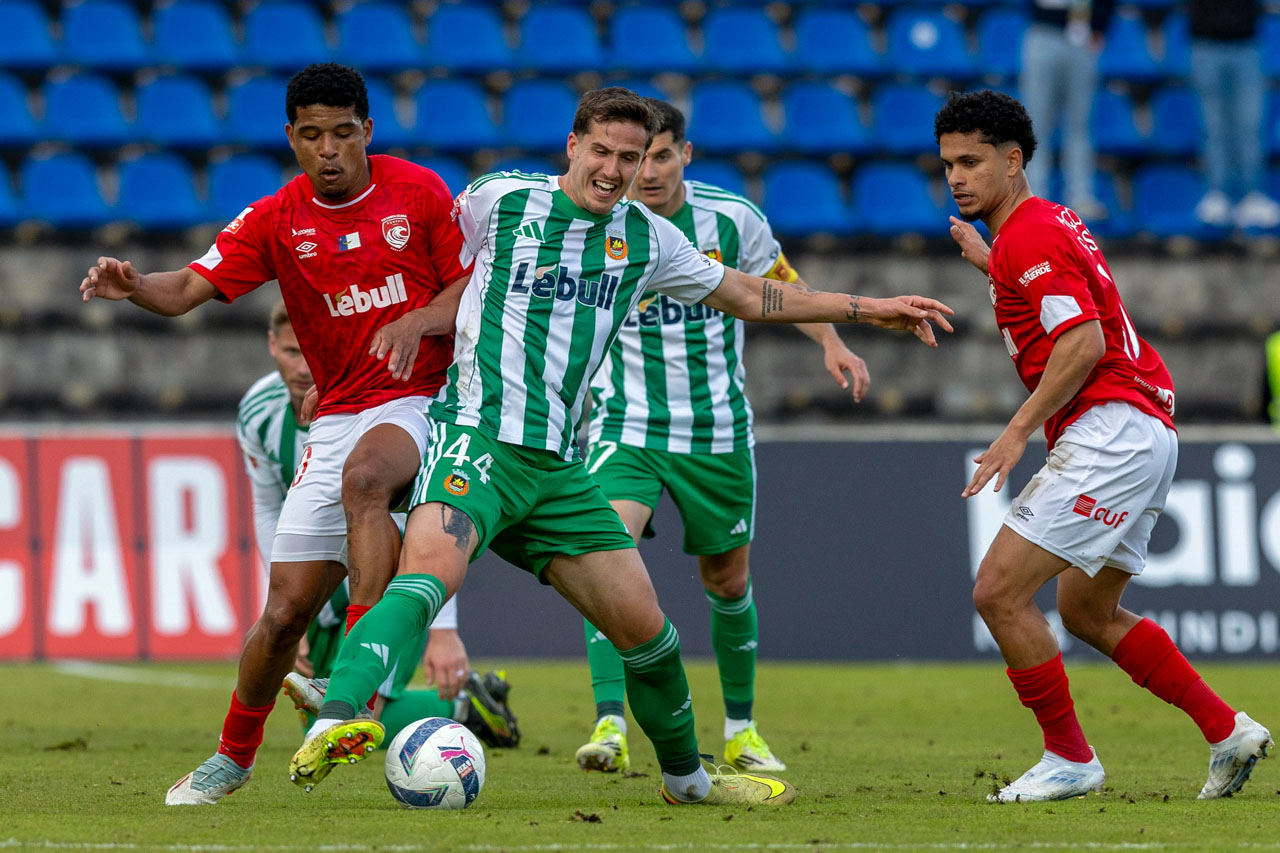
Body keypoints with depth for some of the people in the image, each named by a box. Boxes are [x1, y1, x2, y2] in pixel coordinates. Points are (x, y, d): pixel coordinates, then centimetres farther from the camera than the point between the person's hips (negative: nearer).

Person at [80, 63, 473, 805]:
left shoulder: (419, 191, -1)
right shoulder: (276, 220, 1)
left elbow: (474, 287, 2)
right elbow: (189, 289, -8)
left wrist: (418, 321, -18)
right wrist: (133, 286, -30)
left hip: (425, 397, -3)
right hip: (340, 417, 3)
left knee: (363, 476, -38)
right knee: (287, 609, -2)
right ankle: (235, 752, 22)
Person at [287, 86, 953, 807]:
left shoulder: (645, 238, 12)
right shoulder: (502, 200, 0)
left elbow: (750, 296, 24)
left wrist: (869, 309, 24)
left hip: (557, 468, 5)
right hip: (477, 437, -5)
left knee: (645, 626, 6)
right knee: (429, 576, -33)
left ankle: (687, 776, 28)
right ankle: (334, 724, -48)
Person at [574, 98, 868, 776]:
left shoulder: (731, 218, -6)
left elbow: (780, 283, 10)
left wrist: (832, 344, -4)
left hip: (717, 432, 2)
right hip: (626, 427, -2)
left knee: (727, 581, 12)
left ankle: (741, 731, 31)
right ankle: (610, 726, -28)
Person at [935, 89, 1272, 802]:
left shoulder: (1029, 236, -12)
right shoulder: (1053, 223, 18)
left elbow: (1083, 343, -22)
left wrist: (1019, 431, -21)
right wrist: (989, 262, 36)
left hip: (1109, 433, -11)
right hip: (1147, 433, 11)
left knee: (999, 592, -11)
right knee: (1089, 613, 19)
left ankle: (1070, 758, -3)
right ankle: (1228, 731, 18)